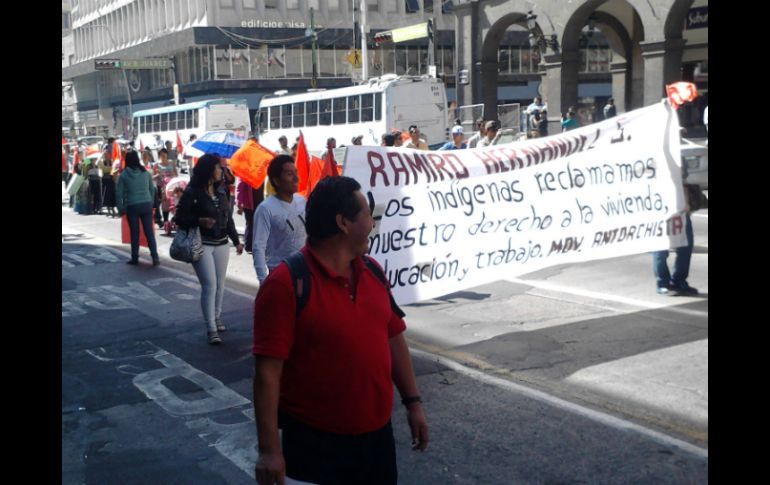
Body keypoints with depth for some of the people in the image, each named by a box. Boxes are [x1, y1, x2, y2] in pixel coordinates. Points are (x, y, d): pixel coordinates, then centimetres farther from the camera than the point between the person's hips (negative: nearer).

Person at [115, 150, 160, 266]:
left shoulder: (124, 175, -3)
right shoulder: (146, 172, 4)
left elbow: (119, 193, -2)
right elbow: (152, 189, 8)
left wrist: (121, 209, 5)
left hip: (132, 206, -2)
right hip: (146, 205, 2)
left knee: (134, 233, 6)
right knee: (149, 231, 3)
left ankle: (135, 258, 11)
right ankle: (155, 257, -4)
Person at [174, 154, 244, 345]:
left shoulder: (220, 193, 10)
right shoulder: (192, 193, -9)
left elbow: (228, 219, 15)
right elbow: (179, 219, -9)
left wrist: (236, 241, 12)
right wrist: (199, 221, -24)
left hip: (221, 244, 6)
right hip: (202, 245, -6)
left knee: (220, 284, 12)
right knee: (209, 285, -10)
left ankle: (216, 318, 29)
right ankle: (211, 329, -6)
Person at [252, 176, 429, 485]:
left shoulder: (373, 271, 4)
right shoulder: (286, 284, -17)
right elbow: (267, 370, -18)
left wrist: (413, 401, 12)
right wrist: (269, 449, -19)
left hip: (377, 433, 6)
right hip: (316, 441, -6)